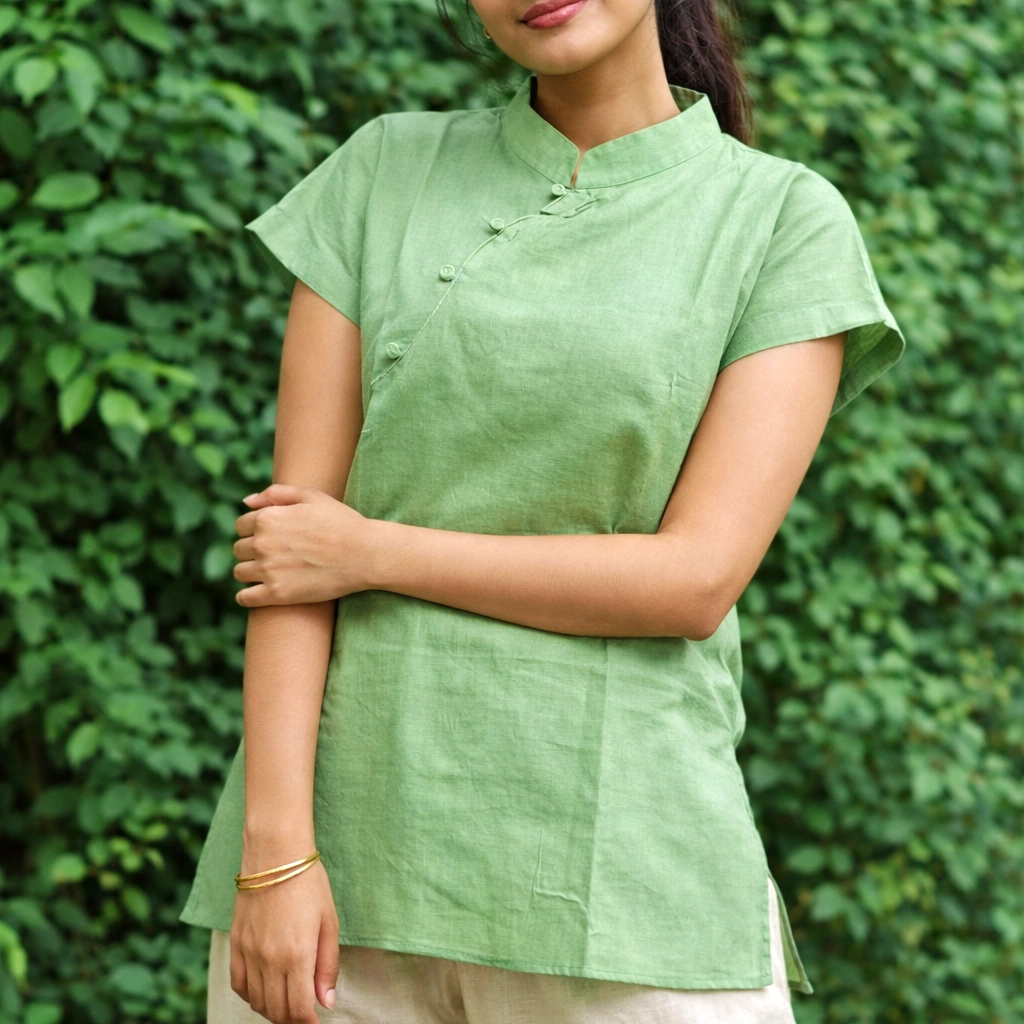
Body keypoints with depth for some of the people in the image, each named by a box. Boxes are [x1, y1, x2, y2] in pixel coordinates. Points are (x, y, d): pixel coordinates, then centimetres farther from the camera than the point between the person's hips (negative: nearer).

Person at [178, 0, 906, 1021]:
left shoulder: (787, 220, 2)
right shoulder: (381, 174, 7)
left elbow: (698, 580, -7)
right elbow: (289, 541, 0)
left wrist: (372, 552, -6)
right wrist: (275, 849, -10)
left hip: (619, 883, -1)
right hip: (351, 850, 2)